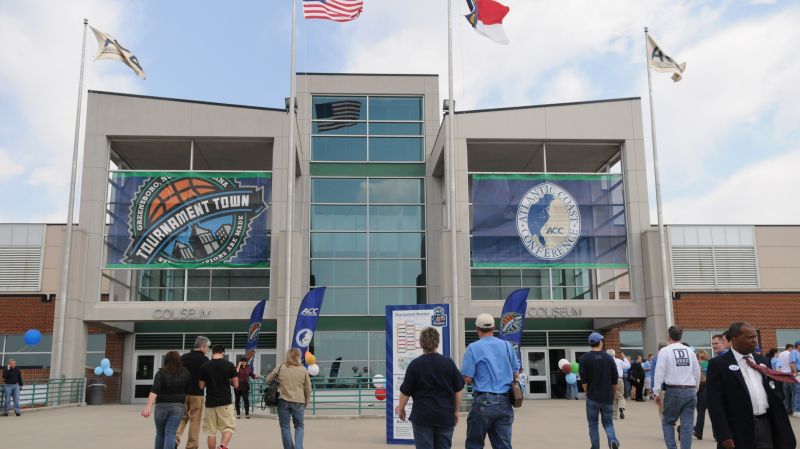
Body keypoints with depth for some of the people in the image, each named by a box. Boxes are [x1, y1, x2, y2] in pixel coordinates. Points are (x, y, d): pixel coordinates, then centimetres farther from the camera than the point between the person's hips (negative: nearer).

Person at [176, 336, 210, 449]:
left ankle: (175, 437, -7)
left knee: (182, 417, 14)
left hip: (182, 392, 4)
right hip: (197, 393, -4)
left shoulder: (183, 357, 7)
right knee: (195, 420, 3)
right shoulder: (204, 359, -8)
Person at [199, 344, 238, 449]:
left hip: (210, 403, 2)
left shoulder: (204, 366, -1)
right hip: (225, 402, -2)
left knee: (211, 431, 10)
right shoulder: (229, 365, -4)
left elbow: (202, 386, 4)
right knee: (229, 427, 7)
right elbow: (236, 385, 0)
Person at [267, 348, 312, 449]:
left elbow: (268, 380, 10)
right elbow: (308, 389, 8)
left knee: (285, 427, 12)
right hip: (298, 402, 1)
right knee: (299, 426, 13)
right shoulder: (303, 370, 3)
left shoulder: (281, 367, 1)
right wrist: (305, 404, 19)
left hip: (283, 401, 0)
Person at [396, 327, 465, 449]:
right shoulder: (448, 363, -2)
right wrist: (456, 411, 15)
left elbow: (406, 392, -3)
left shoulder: (415, 364, -8)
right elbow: (458, 390, 3)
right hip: (445, 416, 2)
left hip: (422, 416, -2)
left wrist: (401, 409, 14)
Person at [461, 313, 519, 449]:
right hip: (505, 402, 4)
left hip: (483, 402, -4)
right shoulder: (507, 345, 7)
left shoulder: (473, 347, -5)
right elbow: (516, 374, 11)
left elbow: (467, 379, -9)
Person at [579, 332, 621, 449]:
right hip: (607, 397, 1)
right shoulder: (609, 358, 1)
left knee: (593, 423, 10)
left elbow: (583, 380, -8)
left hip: (592, 397, -1)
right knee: (608, 422, 11)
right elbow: (615, 380, 3)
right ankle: (613, 439, -14)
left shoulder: (584, 358, -5)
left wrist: (588, 393, 6)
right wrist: (613, 394, 16)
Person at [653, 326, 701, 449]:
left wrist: (657, 393, -4)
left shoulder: (665, 351, -5)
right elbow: (697, 373, 11)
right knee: (687, 425, 7)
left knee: (667, 422, 12)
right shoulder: (690, 351, 7)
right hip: (690, 391, 3)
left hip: (673, 391, -3)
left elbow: (659, 373, -9)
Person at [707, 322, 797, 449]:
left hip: (766, 425, 5)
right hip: (738, 430, -5)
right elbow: (715, 403, -12)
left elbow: (775, 391, 22)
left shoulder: (762, 361, 14)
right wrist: (724, 436, -17)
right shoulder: (718, 364, -6)